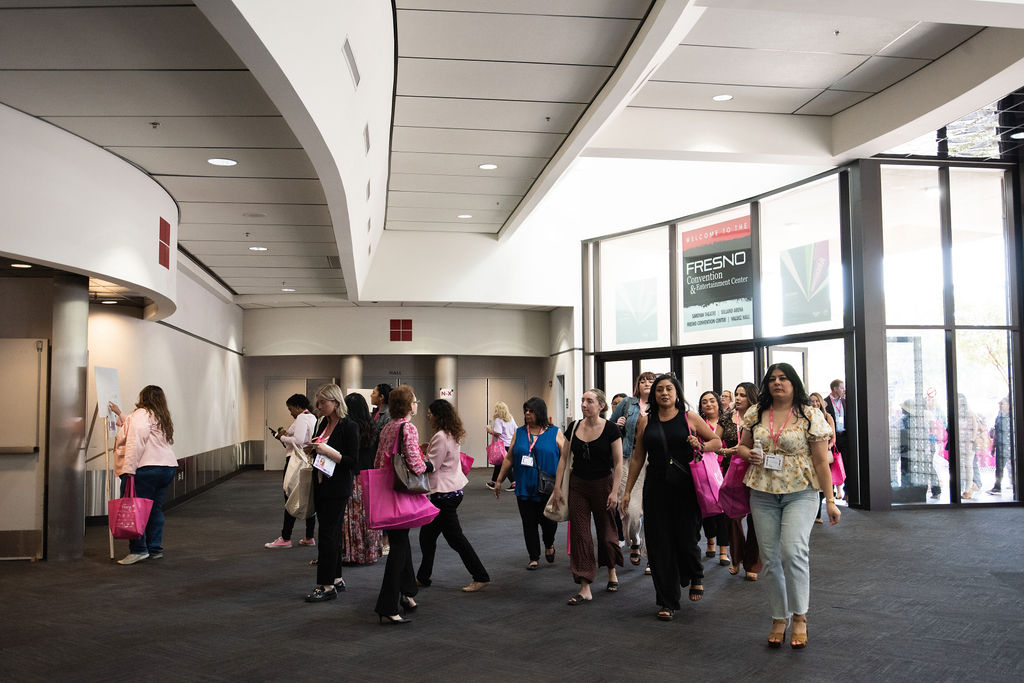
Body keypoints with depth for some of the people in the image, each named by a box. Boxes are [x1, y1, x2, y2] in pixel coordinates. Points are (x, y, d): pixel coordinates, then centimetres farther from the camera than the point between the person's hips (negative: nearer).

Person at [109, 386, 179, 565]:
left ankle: (138, 550, -6)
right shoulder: (163, 418, 23)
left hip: (146, 468, -9)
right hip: (168, 466, 9)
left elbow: (136, 441, -17)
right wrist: (120, 415, 46)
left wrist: (129, 469, -22)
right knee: (155, 510, 12)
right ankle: (155, 548, 15)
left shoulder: (142, 413, -4)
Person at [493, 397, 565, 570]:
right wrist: (499, 481, 12)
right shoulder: (519, 433, 8)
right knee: (529, 524, 4)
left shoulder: (554, 433, 1)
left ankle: (549, 545, 30)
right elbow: (509, 458, 12)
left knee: (548, 521, -3)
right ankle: (534, 558, 17)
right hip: (524, 489, 3)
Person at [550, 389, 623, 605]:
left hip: (603, 484, -3)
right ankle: (585, 589, 4)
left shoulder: (610, 429, -10)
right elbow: (564, 458, 5)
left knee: (606, 531, 9)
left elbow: (618, 463, -8)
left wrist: (614, 491, -14)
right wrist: (557, 487, 2)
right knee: (579, 534, 0)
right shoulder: (574, 428, 0)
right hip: (578, 486, 3)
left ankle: (612, 572, 37)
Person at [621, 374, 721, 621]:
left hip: (686, 487, -2)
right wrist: (628, 490, 11)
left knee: (686, 540, -4)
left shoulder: (689, 418, 3)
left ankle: (696, 576, 32)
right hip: (656, 488, 2)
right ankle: (667, 602, 14)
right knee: (660, 544, 2)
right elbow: (637, 458, 12)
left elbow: (717, 441, 10)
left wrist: (701, 446, -12)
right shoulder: (646, 422, 8)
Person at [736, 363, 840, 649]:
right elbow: (742, 446, 18)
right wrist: (749, 454, -6)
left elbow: (821, 461, -2)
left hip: (800, 493, -3)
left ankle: (799, 618, -2)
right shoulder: (755, 414, 8)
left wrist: (830, 499, -5)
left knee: (793, 550, -18)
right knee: (770, 558, 5)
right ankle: (779, 619, 17)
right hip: (763, 494, 4)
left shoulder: (810, 416, -1)